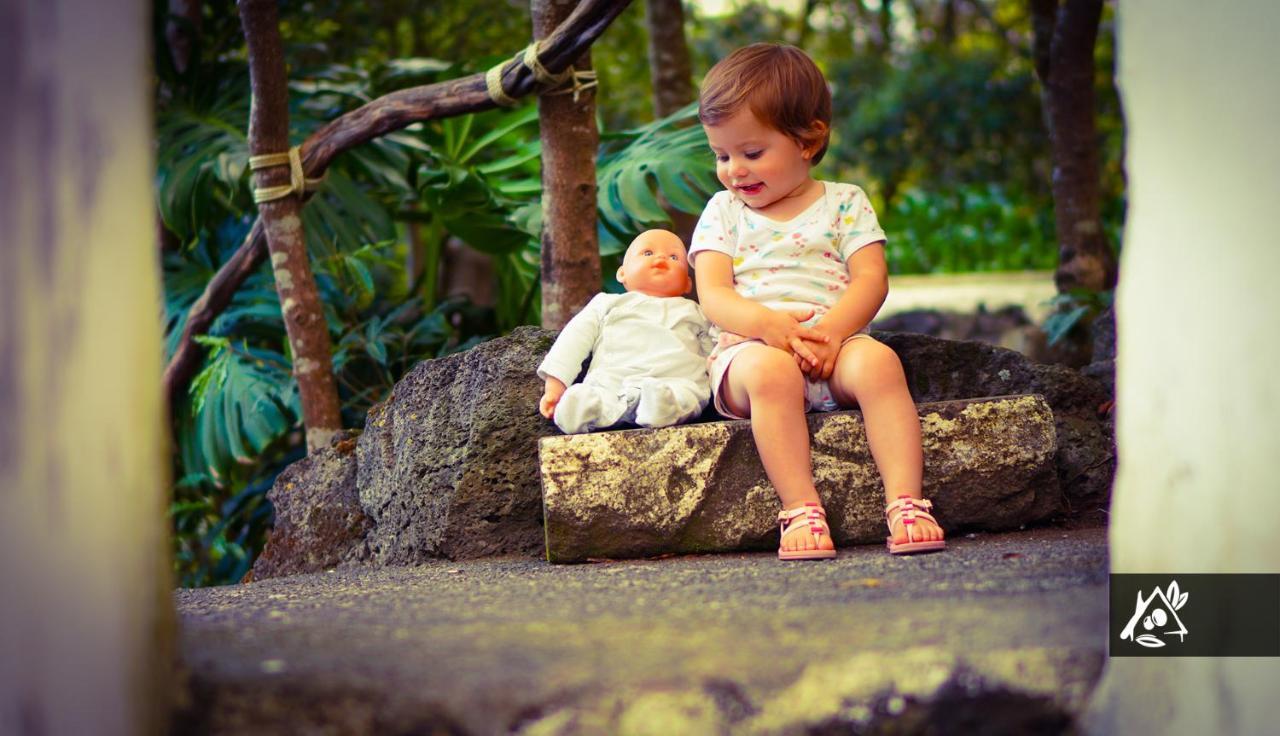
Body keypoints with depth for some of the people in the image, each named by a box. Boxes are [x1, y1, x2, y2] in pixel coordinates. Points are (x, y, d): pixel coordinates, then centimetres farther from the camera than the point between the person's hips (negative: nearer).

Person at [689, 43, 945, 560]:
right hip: (749, 347, -1)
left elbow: (871, 280, 0)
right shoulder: (723, 213, 15)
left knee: (878, 361, -33)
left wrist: (829, 330, -19)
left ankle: (906, 502, -38)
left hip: (833, 345, 1)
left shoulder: (845, 204, 13)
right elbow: (713, 294, 1)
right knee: (770, 371, -37)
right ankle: (801, 510, -40)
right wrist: (767, 324, -20)